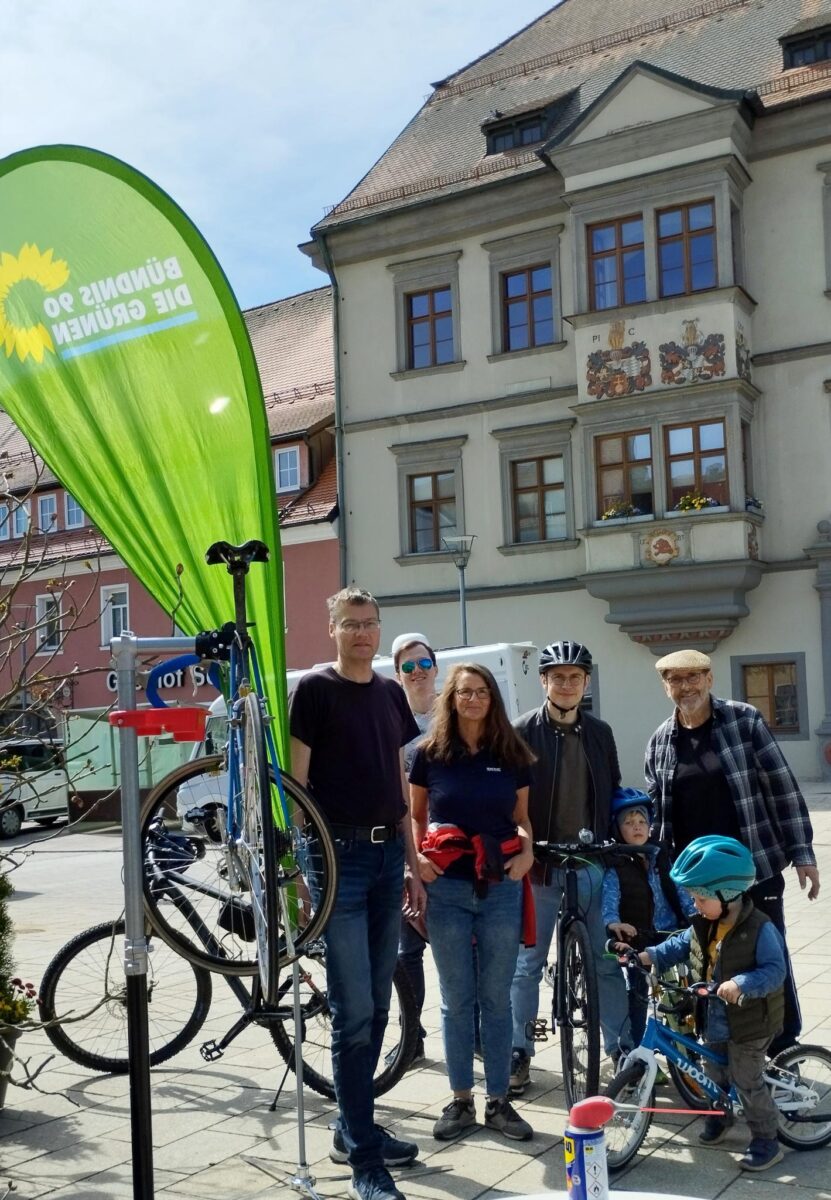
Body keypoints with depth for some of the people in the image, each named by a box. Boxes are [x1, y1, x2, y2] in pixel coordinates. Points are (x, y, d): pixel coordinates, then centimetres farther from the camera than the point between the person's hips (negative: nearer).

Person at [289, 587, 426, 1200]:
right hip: (340, 856, -6)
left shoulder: (390, 692, 13)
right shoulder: (315, 690, -6)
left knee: (376, 1008, 13)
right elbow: (296, 783, -9)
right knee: (354, 1012, -5)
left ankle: (353, 1127, 28)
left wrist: (413, 864, 15)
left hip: (388, 856, 6)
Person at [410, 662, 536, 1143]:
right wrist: (415, 856, -6)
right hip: (447, 889, -1)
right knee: (457, 999, 7)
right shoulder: (430, 753, 0)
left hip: (502, 888, 1)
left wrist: (527, 850, -6)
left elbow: (522, 815, 12)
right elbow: (415, 814, 10)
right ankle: (461, 1100, 18)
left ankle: (499, 1101, 17)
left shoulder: (511, 755, 4)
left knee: (497, 998, 6)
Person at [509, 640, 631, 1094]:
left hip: (591, 863, 3)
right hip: (539, 864, -3)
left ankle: (623, 1050, 22)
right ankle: (519, 1053, 17)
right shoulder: (524, 731, -5)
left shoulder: (600, 733, 8)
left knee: (607, 961, 9)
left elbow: (612, 793, 15)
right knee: (528, 964, 6)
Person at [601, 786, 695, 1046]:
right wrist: (612, 922, -38)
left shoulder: (660, 857, 13)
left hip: (672, 934, 4)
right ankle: (635, 1048, 3)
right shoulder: (615, 865, -3)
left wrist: (695, 914, -8)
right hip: (638, 939, -4)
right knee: (638, 992, -8)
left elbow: (679, 889, 9)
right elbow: (609, 895, -18)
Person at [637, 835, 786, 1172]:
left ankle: (766, 1141, 17)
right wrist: (648, 955, -8)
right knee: (713, 1072, 21)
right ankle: (719, 1116, 46)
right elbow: (679, 945, 7)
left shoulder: (759, 929, -24)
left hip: (749, 1022, -7)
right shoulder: (703, 925, -2)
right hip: (714, 1019, 7)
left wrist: (740, 984, -41)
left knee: (747, 1081, 1)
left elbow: (775, 971, -28)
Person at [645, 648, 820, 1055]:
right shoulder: (659, 742, 5)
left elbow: (782, 787, -6)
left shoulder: (745, 720, -6)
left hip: (755, 867, -3)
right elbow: (654, 811, 12)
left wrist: (802, 852, -9)